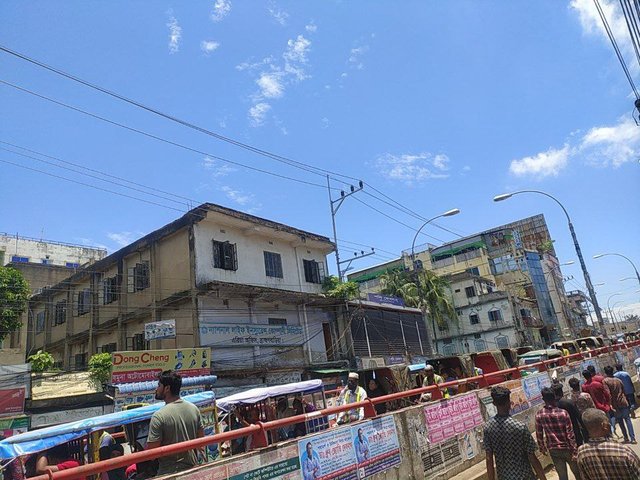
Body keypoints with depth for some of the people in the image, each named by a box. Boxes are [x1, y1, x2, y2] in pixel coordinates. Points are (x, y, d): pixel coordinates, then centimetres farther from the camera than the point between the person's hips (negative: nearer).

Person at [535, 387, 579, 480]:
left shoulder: (539, 414, -9)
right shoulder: (563, 413, -18)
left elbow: (539, 434, -1)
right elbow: (570, 434, -16)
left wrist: (542, 448, 13)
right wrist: (574, 451, -8)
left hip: (553, 450, 2)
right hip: (567, 448, -2)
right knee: (577, 472, 21)